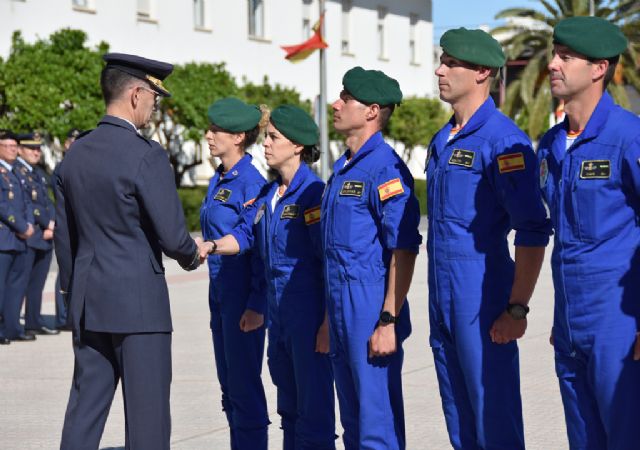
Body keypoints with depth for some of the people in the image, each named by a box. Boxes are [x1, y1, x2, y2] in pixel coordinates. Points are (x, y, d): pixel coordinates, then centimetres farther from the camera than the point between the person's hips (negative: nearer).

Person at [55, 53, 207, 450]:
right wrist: (192, 254, 7)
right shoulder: (146, 155, -14)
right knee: (147, 416, 0)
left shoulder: (76, 154, 8)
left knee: (84, 413, 10)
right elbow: (172, 235, -15)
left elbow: (64, 237, 14)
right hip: (138, 300, -7)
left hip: (88, 301, 7)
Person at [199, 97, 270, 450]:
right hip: (220, 293, 9)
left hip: (243, 297, -9)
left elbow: (261, 246, -18)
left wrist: (256, 305, -20)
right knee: (228, 383, 13)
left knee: (244, 384, -3)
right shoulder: (219, 181, 12)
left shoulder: (251, 183, -15)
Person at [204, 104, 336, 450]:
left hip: (310, 315, -9)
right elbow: (244, 234, 12)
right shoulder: (267, 195, 13)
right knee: (289, 409, 16)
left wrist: (328, 324, -18)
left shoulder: (313, 192, -13)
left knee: (314, 410, -5)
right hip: (278, 314, 9)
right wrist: (211, 247, -9)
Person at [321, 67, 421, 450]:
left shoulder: (385, 168, -13)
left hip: (372, 315, -9)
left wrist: (389, 321, -22)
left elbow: (404, 250, -18)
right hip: (342, 315, 9)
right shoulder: (343, 168, 16)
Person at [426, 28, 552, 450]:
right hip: (442, 296, 9)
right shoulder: (441, 140, 14)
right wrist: (439, 299, 19)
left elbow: (533, 233, -17)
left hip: (482, 294, -9)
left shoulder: (503, 139, -13)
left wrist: (517, 309, -19)